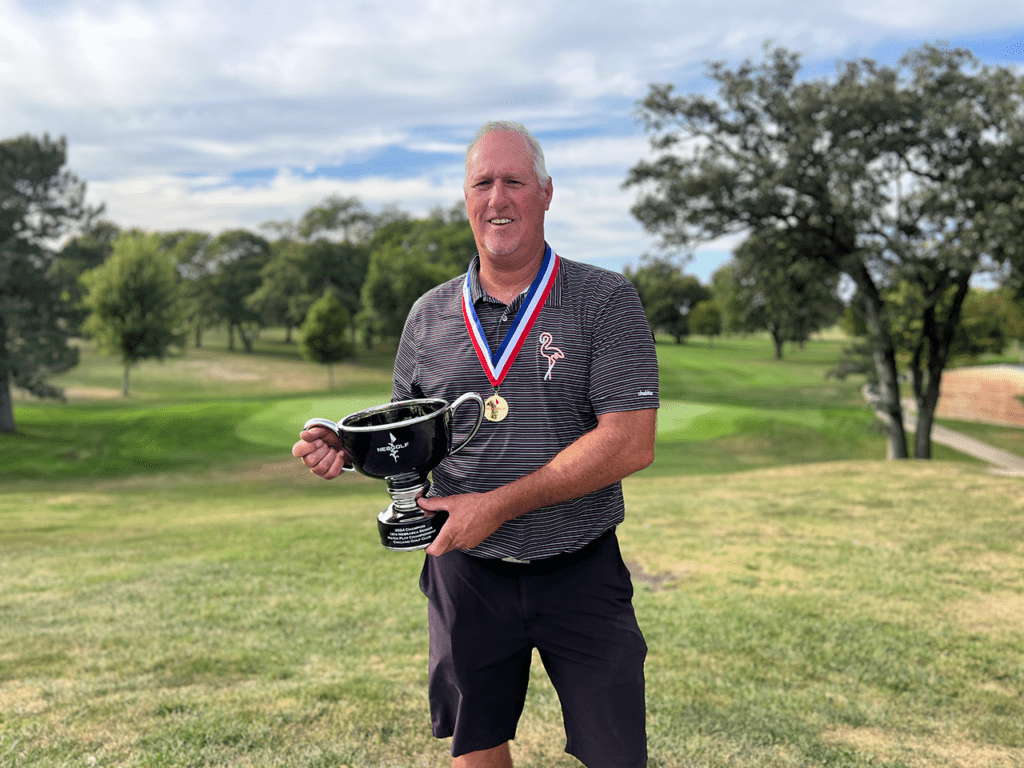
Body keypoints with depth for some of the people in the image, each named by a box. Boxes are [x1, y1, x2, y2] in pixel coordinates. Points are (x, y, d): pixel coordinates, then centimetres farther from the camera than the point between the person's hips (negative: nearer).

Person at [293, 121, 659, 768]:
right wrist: (347, 446, -8)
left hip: (580, 571, -3)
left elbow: (631, 444, -17)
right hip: (466, 571, 3)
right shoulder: (430, 315, 5)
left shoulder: (605, 301, -8)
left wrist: (497, 505, -20)